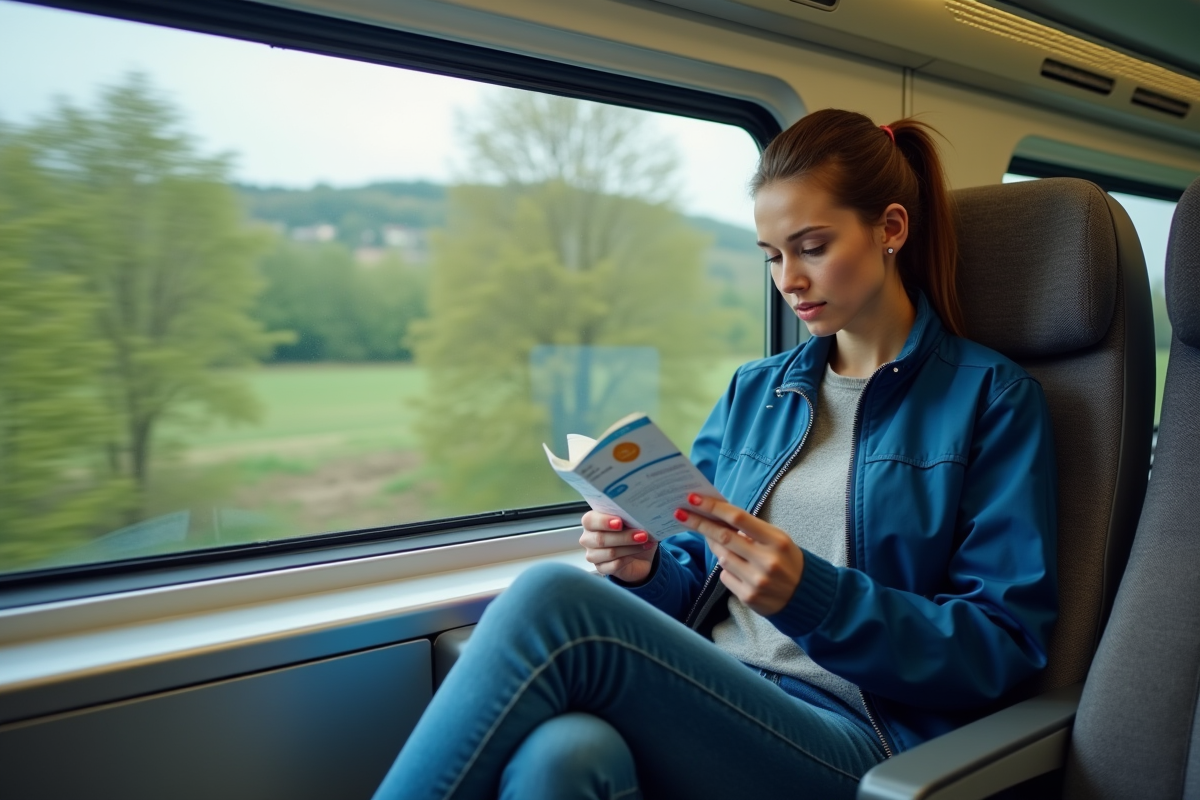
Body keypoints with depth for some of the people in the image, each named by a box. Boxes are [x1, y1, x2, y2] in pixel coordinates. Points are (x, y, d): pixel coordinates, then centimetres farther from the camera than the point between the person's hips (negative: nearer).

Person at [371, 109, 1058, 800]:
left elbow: (1004, 647, -3)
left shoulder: (991, 398, 3)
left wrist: (812, 595, -17)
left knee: (553, 600, -28)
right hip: (701, 708, 4)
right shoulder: (753, 392, 18)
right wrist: (647, 569, -4)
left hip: (853, 739, -3)